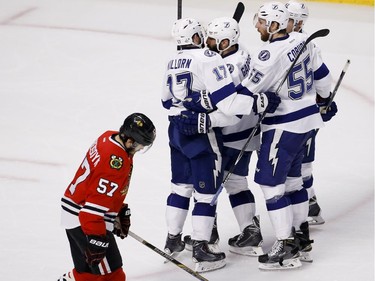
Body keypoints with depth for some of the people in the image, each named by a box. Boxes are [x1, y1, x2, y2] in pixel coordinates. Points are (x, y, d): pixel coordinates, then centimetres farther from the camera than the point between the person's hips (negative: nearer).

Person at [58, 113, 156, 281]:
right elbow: (96, 204, -30)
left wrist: (121, 211, 25)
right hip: (86, 221, -10)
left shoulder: (110, 138, 3)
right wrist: (96, 239, -27)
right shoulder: (115, 162, -27)